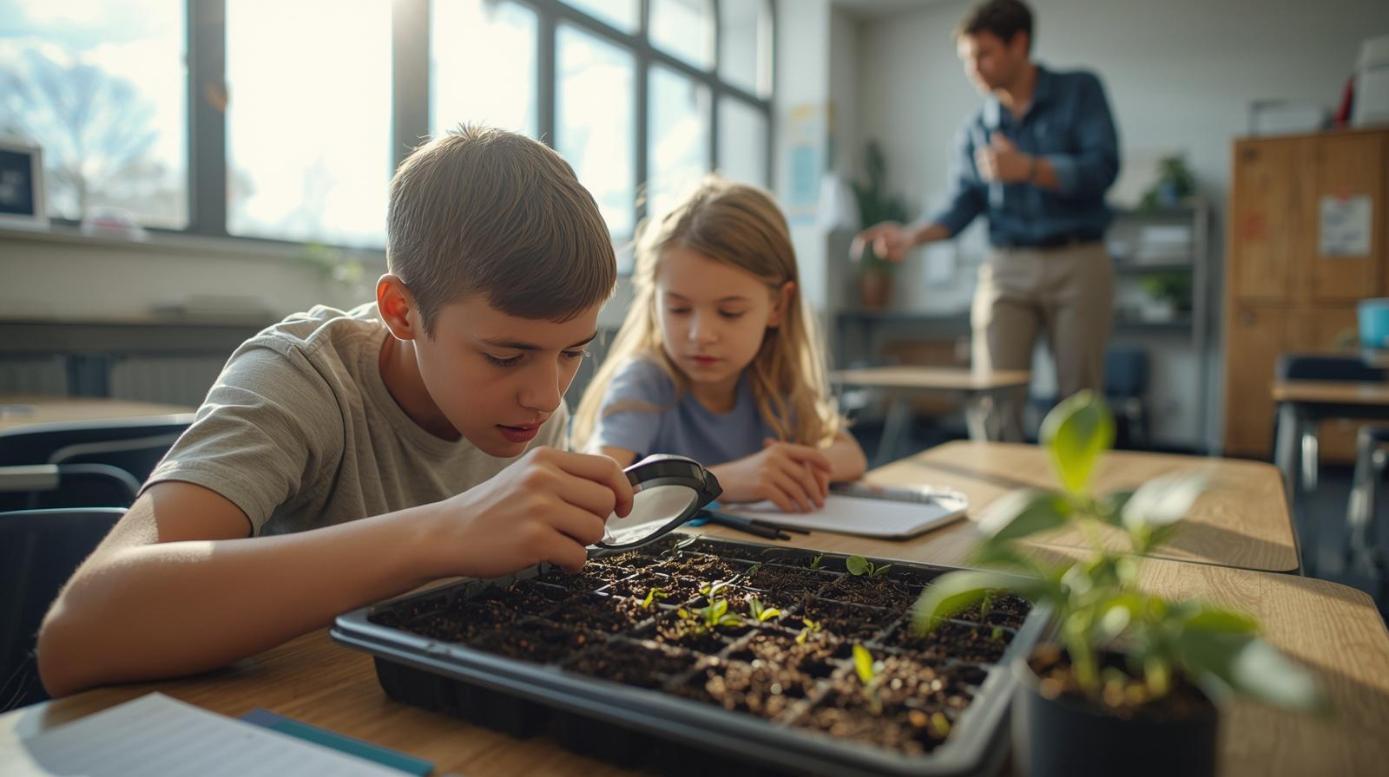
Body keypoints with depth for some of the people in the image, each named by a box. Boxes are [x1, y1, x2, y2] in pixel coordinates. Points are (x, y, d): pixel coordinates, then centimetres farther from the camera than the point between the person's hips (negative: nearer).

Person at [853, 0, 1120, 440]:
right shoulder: (976, 129, 11)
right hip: (1006, 268, 2)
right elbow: (962, 207, 5)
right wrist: (913, 236, -14)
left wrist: (1026, 168, -24)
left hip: (1079, 262, -2)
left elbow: (1102, 168, -9)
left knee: (1080, 396, 0)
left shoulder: (1080, 92, 4)